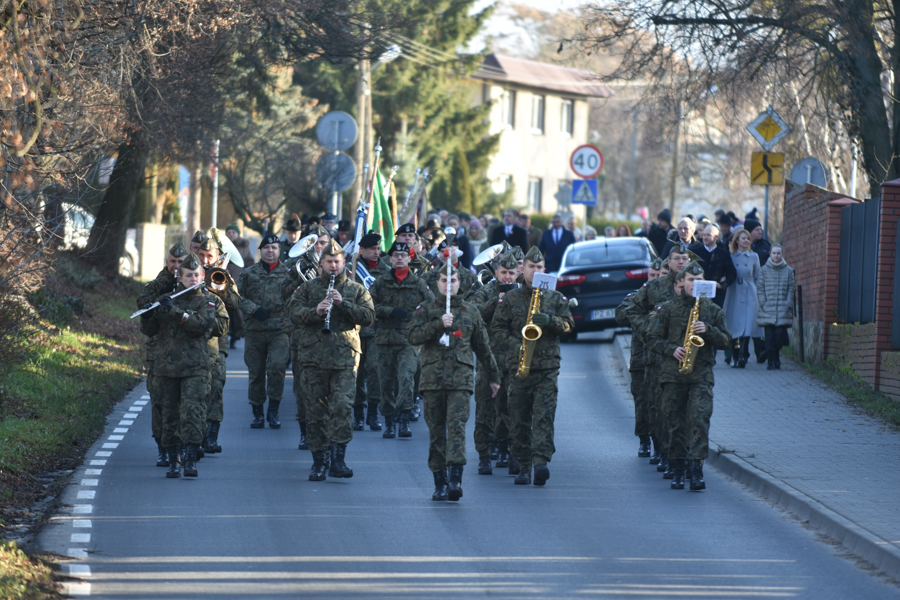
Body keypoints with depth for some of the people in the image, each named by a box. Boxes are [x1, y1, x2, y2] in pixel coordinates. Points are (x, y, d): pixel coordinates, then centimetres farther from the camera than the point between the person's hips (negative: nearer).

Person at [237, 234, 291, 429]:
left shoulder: (288, 274, 10)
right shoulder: (248, 274, 11)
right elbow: (238, 297, 6)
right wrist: (254, 309, -8)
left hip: (280, 331, -2)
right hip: (255, 331, 2)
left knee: (276, 366, -20)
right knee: (256, 373, 4)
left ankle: (273, 411, -7)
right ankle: (257, 414, 16)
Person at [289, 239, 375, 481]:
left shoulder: (357, 290, 12)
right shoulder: (308, 288, 13)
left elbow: (368, 317, 0)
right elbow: (295, 312, 1)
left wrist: (342, 303, -12)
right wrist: (315, 311, -18)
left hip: (345, 358, -1)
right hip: (314, 358, 1)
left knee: (342, 405, -15)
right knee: (316, 410, 3)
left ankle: (338, 459, -14)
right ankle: (318, 462, 10)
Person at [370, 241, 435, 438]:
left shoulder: (418, 284, 8)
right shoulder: (380, 283, 8)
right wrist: (391, 311, -13)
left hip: (409, 340, -2)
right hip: (386, 340, 2)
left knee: (406, 377, -19)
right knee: (387, 382, 4)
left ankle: (404, 420, -19)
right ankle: (389, 422, 16)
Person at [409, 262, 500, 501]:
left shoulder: (470, 311, 13)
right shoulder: (426, 309, 10)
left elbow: (483, 347, 20)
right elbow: (413, 337, -3)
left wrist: (494, 376, 25)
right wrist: (438, 324, -14)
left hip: (461, 377, -1)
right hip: (433, 378, 1)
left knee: (457, 425, -16)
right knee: (436, 431, 4)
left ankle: (455, 478, -24)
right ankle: (440, 482, 10)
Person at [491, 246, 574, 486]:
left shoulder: (555, 298, 11)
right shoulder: (509, 298, 10)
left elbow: (569, 324, 6)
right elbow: (497, 329, 6)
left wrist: (550, 320, -13)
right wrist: (514, 345, -10)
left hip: (548, 366, -1)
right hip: (519, 367, 1)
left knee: (544, 416, -13)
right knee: (520, 419, 2)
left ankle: (541, 461, -21)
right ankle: (523, 467, 10)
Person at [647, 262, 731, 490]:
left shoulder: (713, 310, 12)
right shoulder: (668, 309, 10)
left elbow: (726, 341, 11)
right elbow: (653, 339, 10)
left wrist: (708, 330, -7)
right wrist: (672, 350, -8)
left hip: (701, 375, -1)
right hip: (673, 374, 1)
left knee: (699, 419, -15)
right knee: (676, 423, 3)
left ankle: (696, 470, -19)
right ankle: (678, 471, 12)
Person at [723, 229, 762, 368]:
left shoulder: (754, 257, 9)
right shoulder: (731, 257, 7)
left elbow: (757, 278, 11)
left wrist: (758, 294, 6)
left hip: (749, 294, 0)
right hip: (734, 294, 0)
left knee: (747, 326, -11)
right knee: (735, 326, -2)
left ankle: (742, 357, -16)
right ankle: (736, 356, 5)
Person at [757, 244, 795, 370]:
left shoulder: (788, 271, 8)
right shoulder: (764, 270, 6)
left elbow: (791, 289, 8)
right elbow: (760, 288, 6)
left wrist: (788, 305, -1)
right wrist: (763, 304, -4)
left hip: (783, 311, 1)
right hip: (767, 310, -1)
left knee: (779, 334, -4)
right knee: (769, 335, -6)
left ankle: (776, 358, 15)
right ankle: (770, 361, 1)